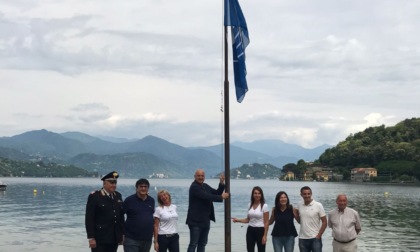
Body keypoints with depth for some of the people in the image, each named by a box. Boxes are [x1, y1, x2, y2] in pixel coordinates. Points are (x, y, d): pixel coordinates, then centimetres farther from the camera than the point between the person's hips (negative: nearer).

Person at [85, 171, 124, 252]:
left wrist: (122, 234, 12)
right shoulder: (94, 196, -8)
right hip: (99, 240, -6)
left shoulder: (118, 196, 10)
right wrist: (91, 238, -14)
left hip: (114, 239, 6)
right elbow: (89, 219, -10)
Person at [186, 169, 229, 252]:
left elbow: (217, 193, 13)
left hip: (205, 220, 9)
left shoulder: (205, 186, 13)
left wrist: (222, 183, -2)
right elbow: (206, 196, -22)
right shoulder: (194, 187, -14)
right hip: (195, 221, -9)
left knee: (202, 244, 14)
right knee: (193, 244, -6)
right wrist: (221, 197, -15)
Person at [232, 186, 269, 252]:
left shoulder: (264, 206, -8)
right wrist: (238, 220, 1)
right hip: (250, 230, 5)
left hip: (260, 231, -5)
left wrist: (265, 235, -13)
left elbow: (266, 222, -9)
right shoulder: (250, 205, 7)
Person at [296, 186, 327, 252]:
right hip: (302, 239, 4)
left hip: (315, 238, -4)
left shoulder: (318, 205, -7)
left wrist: (318, 236, -10)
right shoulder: (299, 206, 4)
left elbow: (324, 222, -5)